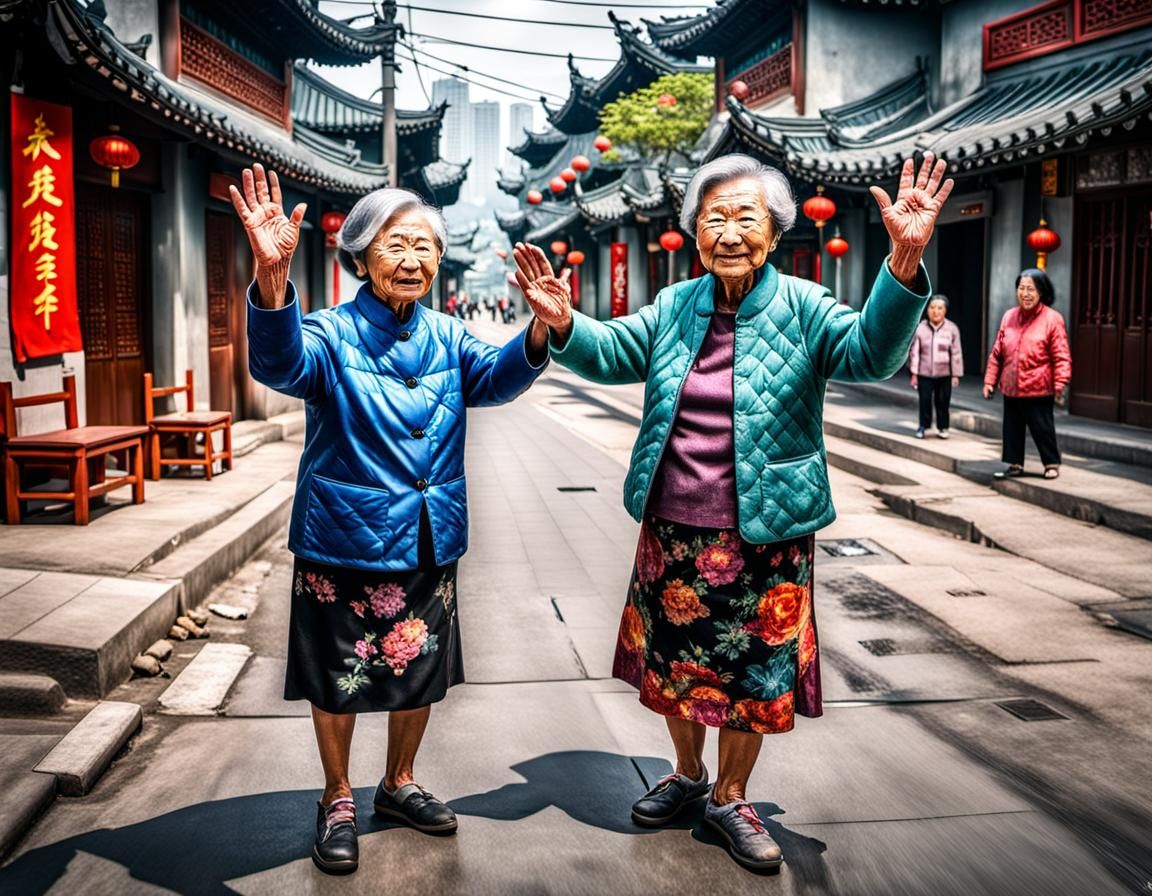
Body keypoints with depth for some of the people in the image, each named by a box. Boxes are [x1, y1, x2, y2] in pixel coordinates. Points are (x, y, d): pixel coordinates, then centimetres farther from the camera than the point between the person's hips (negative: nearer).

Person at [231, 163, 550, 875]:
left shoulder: (447, 337, 3)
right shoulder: (334, 334, -10)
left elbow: (494, 377, -14)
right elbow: (282, 364, -32)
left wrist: (539, 331, -35)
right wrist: (273, 277, -50)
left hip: (429, 543, 4)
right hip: (346, 542, -4)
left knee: (420, 671, 17)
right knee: (339, 678, 10)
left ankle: (399, 783, 40)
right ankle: (338, 800, 32)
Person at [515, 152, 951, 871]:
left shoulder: (802, 309, -8)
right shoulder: (674, 307, 5)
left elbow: (870, 351, -23)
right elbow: (612, 352, 2)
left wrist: (904, 267, -40)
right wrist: (564, 325, -20)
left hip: (763, 537, -3)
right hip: (673, 529, 4)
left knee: (752, 671, 11)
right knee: (674, 656, 18)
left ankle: (730, 797, 33)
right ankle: (688, 773, 43)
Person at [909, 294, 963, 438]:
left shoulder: (952, 329, -2)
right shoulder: (920, 328, -2)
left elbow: (956, 353, -1)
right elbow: (914, 351, 1)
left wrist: (956, 374, -2)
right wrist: (914, 373, -1)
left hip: (944, 374, 0)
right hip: (924, 373, 0)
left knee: (943, 401, 6)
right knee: (925, 400, 1)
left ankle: (942, 427, 21)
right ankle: (923, 426, 15)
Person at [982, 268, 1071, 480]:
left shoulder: (1053, 319, -9)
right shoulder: (1009, 316, 6)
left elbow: (1061, 356, -11)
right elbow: (997, 352, 10)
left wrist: (1060, 383, -21)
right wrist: (990, 380, 8)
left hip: (1038, 389, -5)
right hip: (1010, 388, 5)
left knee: (1042, 428, 6)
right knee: (1011, 428, 12)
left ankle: (1051, 464, 23)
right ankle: (1015, 464, 25)